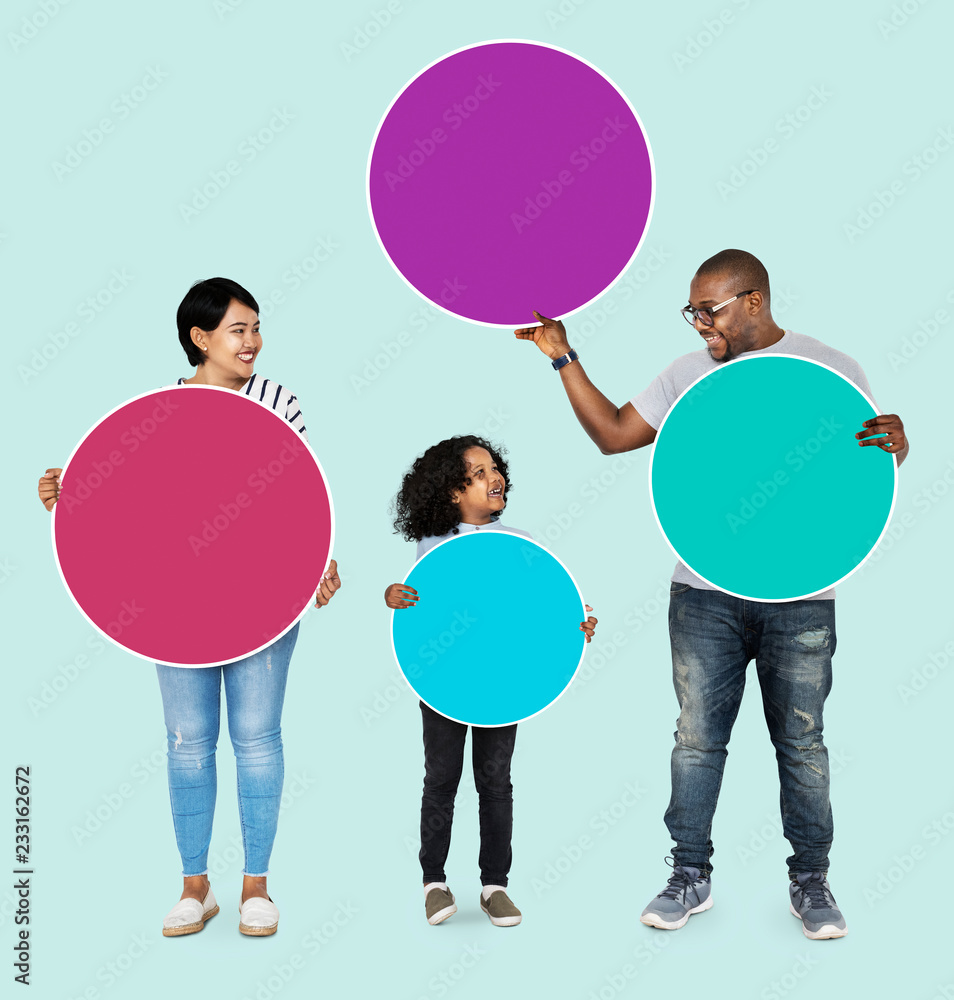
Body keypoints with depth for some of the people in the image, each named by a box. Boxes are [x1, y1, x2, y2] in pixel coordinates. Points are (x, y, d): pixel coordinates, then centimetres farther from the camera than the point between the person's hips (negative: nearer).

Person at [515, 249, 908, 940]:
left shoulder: (831, 370, 1)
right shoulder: (688, 376, 9)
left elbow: (873, 466, 3)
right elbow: (612, 432, 11)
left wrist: (894, 444, -21)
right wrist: (563, 358, 6)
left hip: (800, 597, -2)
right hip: (706, 594, 2)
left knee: (801, 742, 8)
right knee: (698, 738, 7)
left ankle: (811, 882, 24)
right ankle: (691, 877, 21)